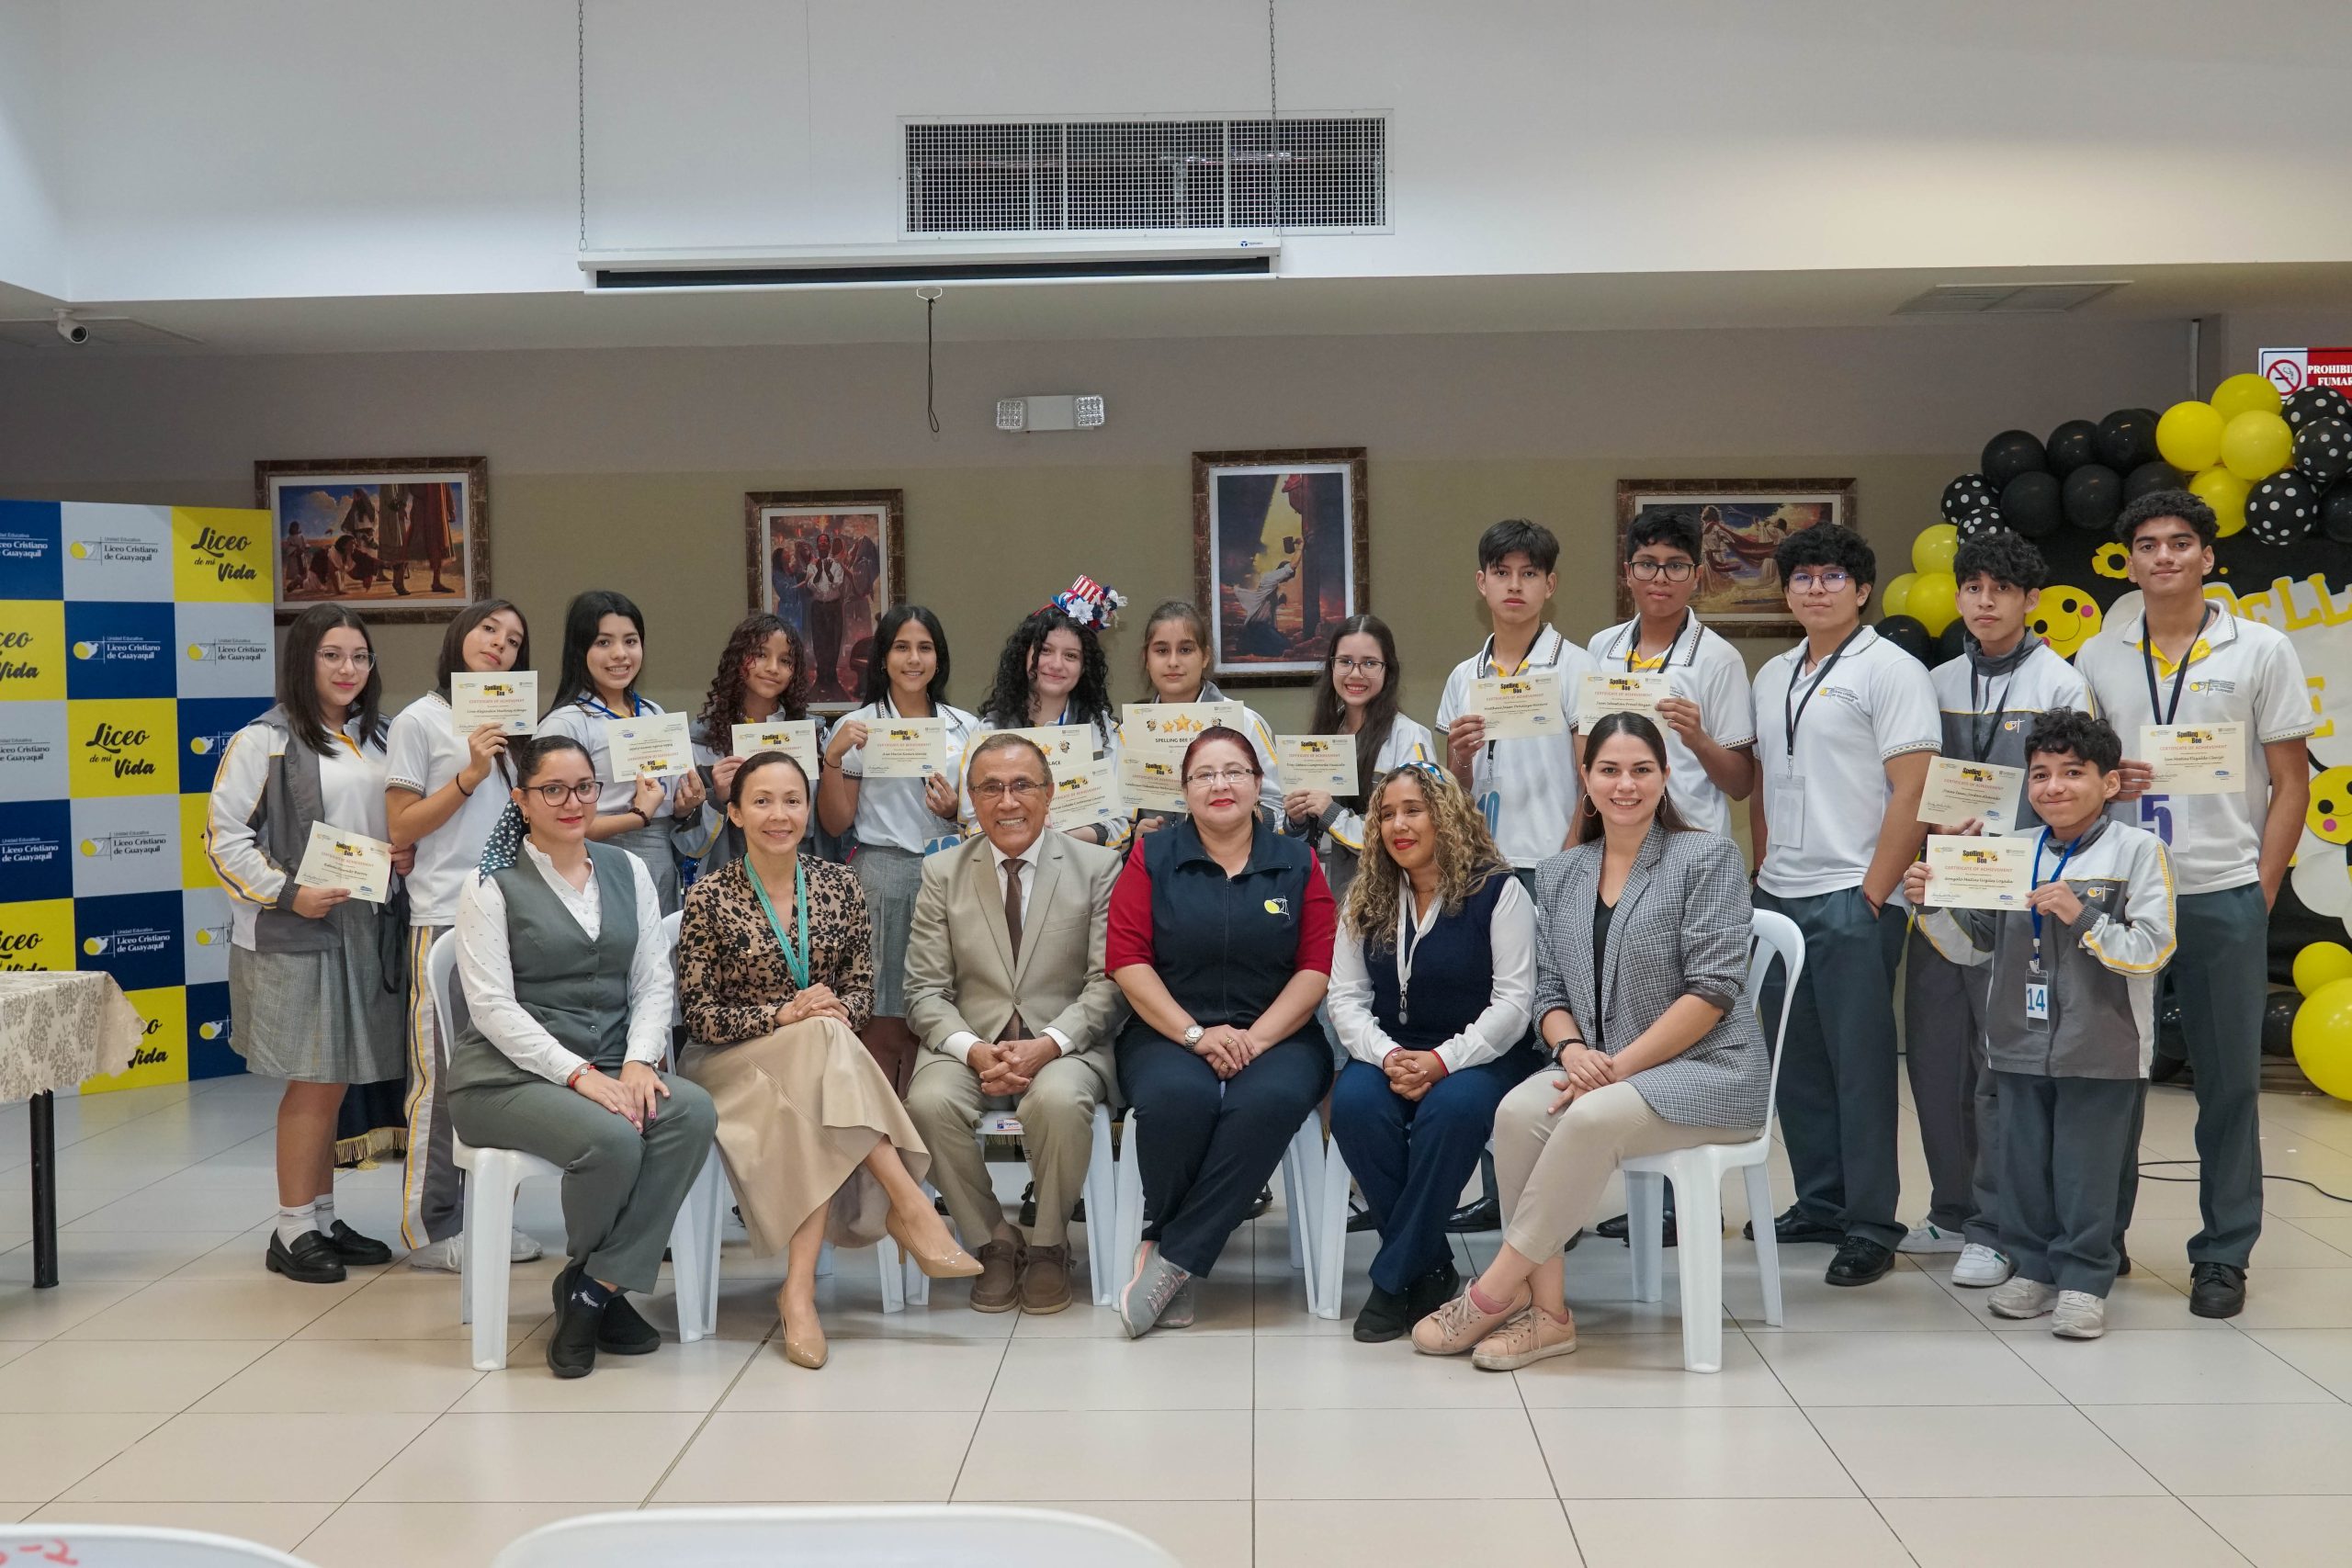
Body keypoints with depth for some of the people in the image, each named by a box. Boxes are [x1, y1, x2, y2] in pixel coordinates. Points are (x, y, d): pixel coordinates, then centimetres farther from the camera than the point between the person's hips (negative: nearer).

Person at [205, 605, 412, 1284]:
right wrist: (287, 893, -20)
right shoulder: (264, 742, -7)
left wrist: (407, 856, 2)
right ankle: (292, 1232, 8)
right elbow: (224, 835, -10)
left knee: (334, 1080, 12)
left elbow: (397, 821, 23)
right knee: (313, 1081, -4)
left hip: (363, 929, 6)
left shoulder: (376, 739, 12)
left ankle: (323, 1218, 23)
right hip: (292, 935, -6)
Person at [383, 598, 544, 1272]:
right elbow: (400, 831, -4)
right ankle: (431, 1227, 3)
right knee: (444, 1075, -4)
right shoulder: (420, 722, 1)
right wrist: (469, 776, -12)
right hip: (445, 918, -6)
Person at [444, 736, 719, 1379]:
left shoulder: (628, 872, 15)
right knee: (612, 1139, -33)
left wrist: (638, 1062, -10)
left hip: (611, 1067, 5)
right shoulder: (492, 885, 1)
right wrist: (578, 1074, -19)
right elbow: (492, 1006, -8)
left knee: (693, 1112, -27)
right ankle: (589, 1274, -1)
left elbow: (653, 984, 10)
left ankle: (595, 1290, -18)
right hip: (508, 1076, -4)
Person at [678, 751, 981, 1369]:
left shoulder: (838, 885, 7)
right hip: (733, 1065, -3)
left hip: (819, 1061, 3)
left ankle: (800, 1288, -35)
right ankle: (910, 1205, -36)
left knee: (808, 1116, -35)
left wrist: (837, 1010, -16)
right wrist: (784, 1016, -21)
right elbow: (698, 1015, -5)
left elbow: (860, 984, 9)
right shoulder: (709, 897, -3)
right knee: (822, 1041, -35)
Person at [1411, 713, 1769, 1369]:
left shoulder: (1708, 858, -3)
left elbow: (1713, 991, -11)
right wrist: (1573, 1051, -12)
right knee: (1520, 1110, -28)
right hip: (1598, 1071, 5)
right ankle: (1545, 1309, -23)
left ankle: (1494, 1292, -24)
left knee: (1592, 1115, -34)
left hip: (1708, 1070, -5)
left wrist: (1619, 1066, -17)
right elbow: (1550, 993, 11)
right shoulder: (1559, 876, 13)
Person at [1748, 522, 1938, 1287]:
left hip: (1852, 899, -7)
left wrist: (1874, 894, -15)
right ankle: (1820, 1203, 23)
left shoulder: (1890, 671, -5)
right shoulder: (1772, 677, 16)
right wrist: (1764, 871, 12)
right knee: (1798, 1063, 11)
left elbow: (1913, 793, -11)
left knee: (1860, 1063, -4)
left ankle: (1871, 1224, 3)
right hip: (1778, 898, 7)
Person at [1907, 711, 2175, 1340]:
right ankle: (2033, 1268, 25)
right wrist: (1934, 907, -6)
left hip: (2102, 1051, -4)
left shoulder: (2138, 851, -6)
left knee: (2087, 1168, 3)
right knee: (2024, 1162, 12)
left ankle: (2084, 1279, 15)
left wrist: (2081, 917, -22)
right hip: (2021, 1045, 4)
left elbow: (2150, 950, -12)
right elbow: (1973, 946, 10)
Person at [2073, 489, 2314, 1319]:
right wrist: (2104, 782, -8)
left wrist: (2261, 893, -3)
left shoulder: (2261, 651, 3)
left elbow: (2291, 782, 3)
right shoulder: (2098, 658, 8)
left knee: (2229, 1080, 3)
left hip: (2224, 895, -2)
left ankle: (2223, 1255, 14)